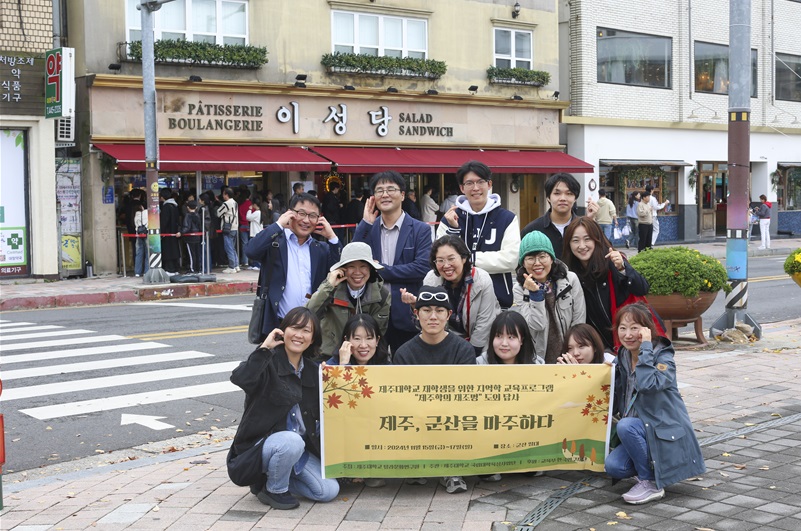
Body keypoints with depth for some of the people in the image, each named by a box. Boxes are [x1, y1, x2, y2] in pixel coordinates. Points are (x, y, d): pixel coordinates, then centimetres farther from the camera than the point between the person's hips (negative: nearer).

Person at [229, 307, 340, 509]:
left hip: (301, 446, 6)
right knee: (292, 441, -38)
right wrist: (264, 348, -27)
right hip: (261, 444, -6)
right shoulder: (269, 362, -10)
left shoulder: (313, 371, 8)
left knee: (329, 490, -9)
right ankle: (274, 490, -9)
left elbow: (318, 416, 13)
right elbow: (239, 378, -33)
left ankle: (272, 479, 14)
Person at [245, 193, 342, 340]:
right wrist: (279, 225, -10)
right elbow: (251, 251, -15)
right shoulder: (274, 241, 4)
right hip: (277, 326, -3)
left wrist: (331, 238, 0)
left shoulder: (322, 249, 16)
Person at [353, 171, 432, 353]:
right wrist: (365, 224, -7)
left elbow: (422, 268, -14)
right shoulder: (366, 228, 9)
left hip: (406, 316, -3)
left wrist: (381, 270, -11)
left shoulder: (420, 230, -2)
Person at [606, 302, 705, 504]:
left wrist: (646, 347, -28)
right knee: (613, 466, -20)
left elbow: (647, 384, -35)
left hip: (668, 433, -6)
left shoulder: (663, 357, -12)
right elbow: (618, 403, 14)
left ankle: (651, 484, -15)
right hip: (640, 431, 6)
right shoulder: (623, 357, 6)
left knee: (626, 426, -32)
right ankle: (650, 468, 10)